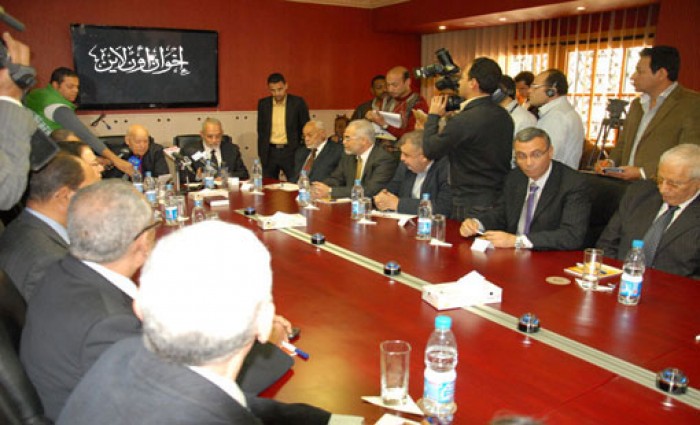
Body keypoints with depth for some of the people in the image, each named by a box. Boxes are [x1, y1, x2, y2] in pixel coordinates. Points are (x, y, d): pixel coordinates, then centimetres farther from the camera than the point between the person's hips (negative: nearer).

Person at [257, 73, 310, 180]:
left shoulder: (298, 102, -3)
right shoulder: (263, 104, 5)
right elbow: (261, 130, 11)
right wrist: (260, 154, 7)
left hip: (291, 151, -2)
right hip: (270, 152, 3)